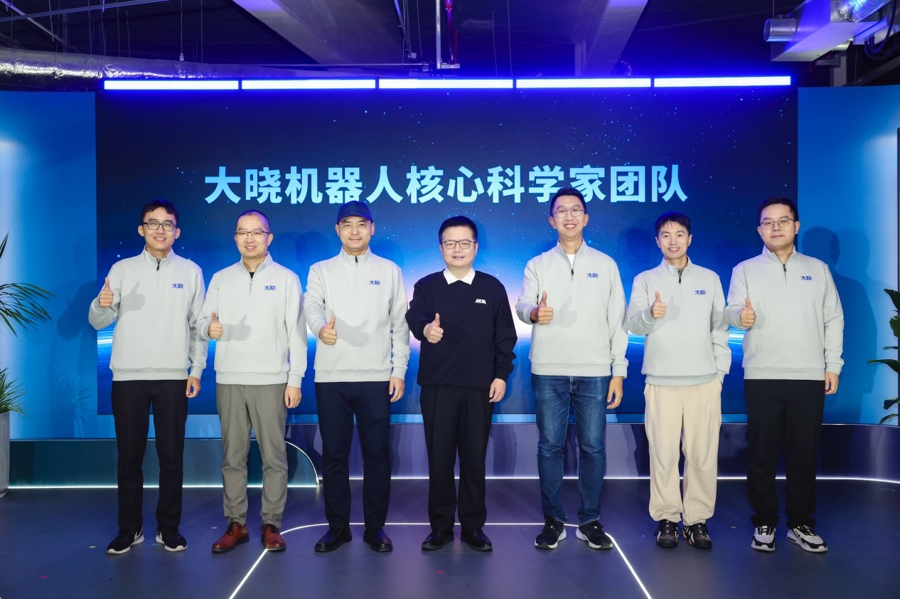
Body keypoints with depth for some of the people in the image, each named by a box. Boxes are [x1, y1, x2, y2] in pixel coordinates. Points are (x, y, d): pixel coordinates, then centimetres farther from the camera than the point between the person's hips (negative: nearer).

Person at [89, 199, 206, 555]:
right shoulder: (122, 269, 5)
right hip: (128, 376, 0)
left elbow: (198, 325, 5)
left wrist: (197, 369, -1)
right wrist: (102, 305, -20)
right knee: (129, 456, 6)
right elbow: (99, 323, 2)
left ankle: (168, 528, 18)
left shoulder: (190, 271, 5)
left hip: (174, 377, 0)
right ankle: (129, 529, 20)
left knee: (171, 456, 5)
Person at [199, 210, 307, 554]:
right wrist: (211, 328, -16)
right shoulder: (221, 278, 11)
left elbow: (296, 332, 0)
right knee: (232, 456, 7)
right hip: (229, 380, 2)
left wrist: (295, 379, -5)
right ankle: (236, 524, 18)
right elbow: (203, 322, 9)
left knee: (274, 456, 1)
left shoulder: (287, 279, 4)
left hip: (271, 381, -2)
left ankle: (271, 524, 12)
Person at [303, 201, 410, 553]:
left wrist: (399, 370, 0)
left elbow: (400, 325, 7)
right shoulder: (321, 270, 8)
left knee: (377, 454, 5)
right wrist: (321, 328, -34)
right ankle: (338, 526, 21)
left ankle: (375, 527, 19)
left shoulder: (389, 271, 8)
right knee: (334, 454, 8)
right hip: (331, 376, 1)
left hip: (376, 377, 0)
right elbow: (311, 307, -11)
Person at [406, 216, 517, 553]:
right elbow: (414, 317, -16)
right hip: (437, 386, 0)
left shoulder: (492, 287, 6)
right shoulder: (426, 286, 4)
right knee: (439, 458, 6)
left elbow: (505, 336, 6)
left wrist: (501, 375, -2)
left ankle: (473, 526, 20)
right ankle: (440, 525, 20)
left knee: (474, 458, 7)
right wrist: (425, 329, -39)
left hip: (480, 387, 0)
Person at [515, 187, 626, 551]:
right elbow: (522, 306, -4)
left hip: (594, 371, 0)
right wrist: (534, 313, -29)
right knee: (550, 446, 4)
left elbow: (617, 320, 7)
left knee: (593, 447, 4)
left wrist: (618, 371, 2)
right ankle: (553, 520, 18)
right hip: (549, 370, 0)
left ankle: (590, 521, 19)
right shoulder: (537, 265, 9)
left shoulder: (605, 264, 9)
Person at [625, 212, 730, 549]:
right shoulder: (645, 280, 7)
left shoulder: (710, 279, 11)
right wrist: (650, 314, -25)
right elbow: (633, 325, -4)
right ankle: (666, 518, 13)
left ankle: (697, 519, 14)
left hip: (704, 381, 1)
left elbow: (720, 328, 11)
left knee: (702, 453, 2)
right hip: (661, 381, -1)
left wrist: (720, 371, 5)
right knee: (663, 452, 1)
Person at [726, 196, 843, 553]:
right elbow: (732, 310, -4)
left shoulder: (817, 269, 11)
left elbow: (834, 319, 9)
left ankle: (801, 524, 21)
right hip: (762, 376, -1)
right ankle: (764, 523, 17)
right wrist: (741, 316, -28)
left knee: (804, 454, 7)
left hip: (809, 376, 1)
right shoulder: (745, 270, 7)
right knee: (762, 453, 4)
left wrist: (833, 366, 2)